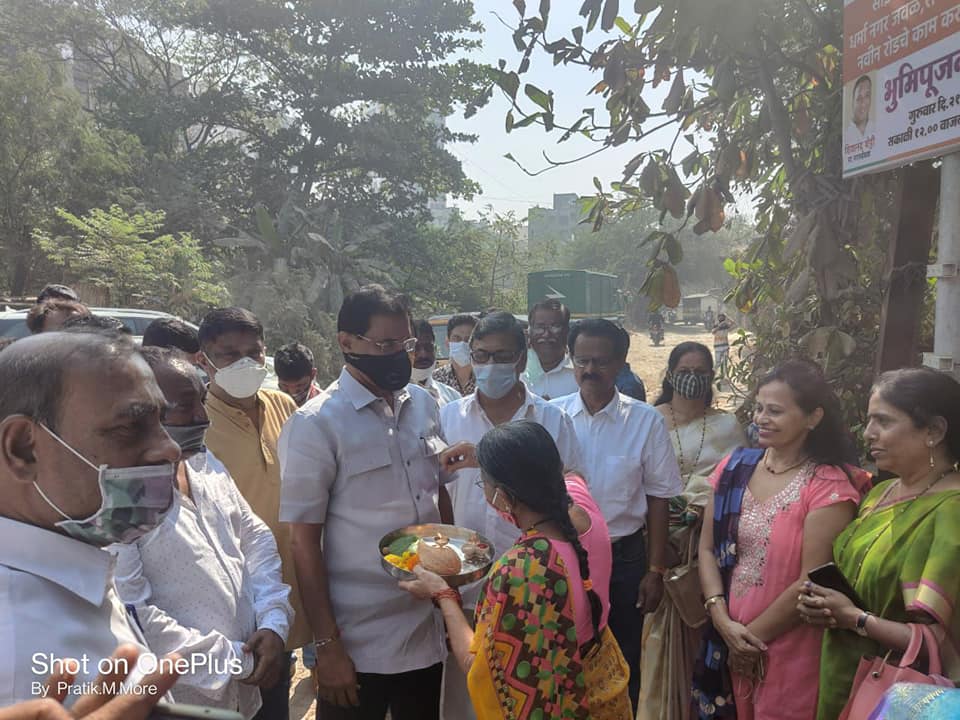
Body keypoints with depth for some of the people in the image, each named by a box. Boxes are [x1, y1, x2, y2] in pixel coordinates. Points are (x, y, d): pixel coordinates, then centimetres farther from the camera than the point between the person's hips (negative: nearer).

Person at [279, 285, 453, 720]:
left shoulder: (424, 405, 2)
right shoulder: (315, 425, -13)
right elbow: (304, 542, -11)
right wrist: (326, 645, -11)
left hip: (428, 630, 5)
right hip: (359, 642, -5)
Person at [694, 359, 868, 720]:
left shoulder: (828, 487, -13)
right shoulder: (735, 466, 0)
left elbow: (811, 583, -14)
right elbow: (707, 548, 1)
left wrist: (751, 635, -8)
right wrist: (723, 620, -9)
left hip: (790, 647, -4)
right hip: (729, 637, 4)